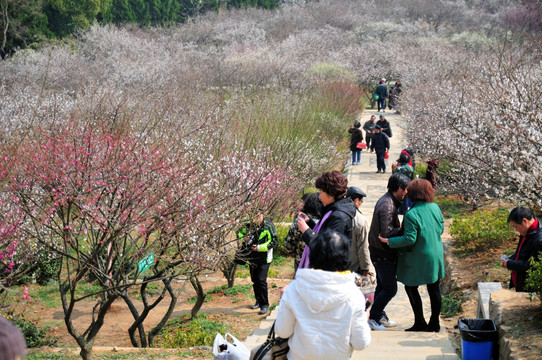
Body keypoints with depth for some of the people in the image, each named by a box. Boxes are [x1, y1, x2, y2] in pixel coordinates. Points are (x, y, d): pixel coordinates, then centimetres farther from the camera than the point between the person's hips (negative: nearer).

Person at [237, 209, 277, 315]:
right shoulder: (249, 225, -1)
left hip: (264, 258, -6)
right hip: (252, 258, 6)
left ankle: (265, 305, -2)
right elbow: (240, 233, 14)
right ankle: (258, 301, 33)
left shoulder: (268, 225, -13)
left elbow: (273, 241, -14)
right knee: (254, 280, 15)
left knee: (261, 280, -13)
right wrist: (244, 238, -9)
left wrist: (259, 247, -21)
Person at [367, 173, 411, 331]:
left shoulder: (388, 201, 10)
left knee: (382, 286, 19)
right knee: (390, 289, -6)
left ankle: (380, 316, 29)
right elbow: (386, 232, -30)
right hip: (383, 254, -11)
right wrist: (402, 230, -17)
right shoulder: (388, 205, -24)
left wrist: (399, 227, 3)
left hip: (383, 252, 11)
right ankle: (373, 317, 1)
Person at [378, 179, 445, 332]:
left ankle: (420, 323, 10)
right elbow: (441, 229, 9)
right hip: (436, 257, 6)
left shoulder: (411, 214, -20)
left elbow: (410, 239, -21)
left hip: (418, 259, -6)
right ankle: (434, 323, 21)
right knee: (434, 289, 13)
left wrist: (389, 241, -14)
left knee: (411, 288, 9)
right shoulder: (435, 208, -1)